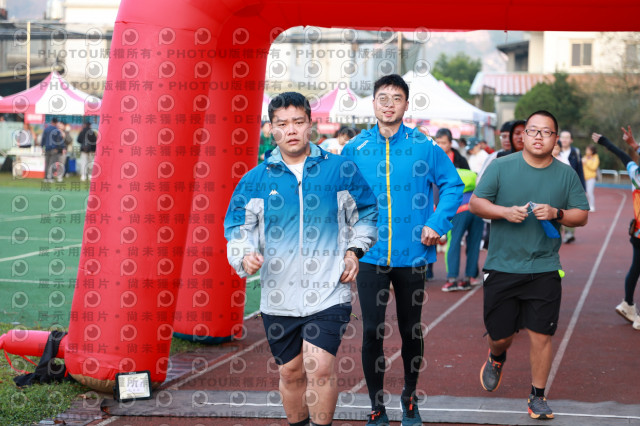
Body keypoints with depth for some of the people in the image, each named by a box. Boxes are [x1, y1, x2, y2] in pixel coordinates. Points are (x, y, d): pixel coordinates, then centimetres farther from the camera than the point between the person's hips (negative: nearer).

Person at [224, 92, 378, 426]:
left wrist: (354, 250, 3)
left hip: (328, 294, -2)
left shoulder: (340, 170, 3)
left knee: (319, 368, -14)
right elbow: (238, 229, 6)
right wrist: (245, 256, -15)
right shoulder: (255, 179, 4)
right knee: (290, 372, 13)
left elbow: (367, 215, 16)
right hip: (278, 296, 2)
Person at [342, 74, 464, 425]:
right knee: (372, 331, -2)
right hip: (370, 255, 0)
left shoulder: (424, 147, -1)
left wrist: (437, 223, -6)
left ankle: (410, 397, 32)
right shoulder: (355, 147, 2)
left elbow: (453, 185, 5)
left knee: (411, 330, 11)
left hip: (412, 254, 0)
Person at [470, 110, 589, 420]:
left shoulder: (566, 175, 4)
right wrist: (505, 212, -17)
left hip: (544, 270, 0)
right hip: (502, 267, 0)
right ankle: (496, 358, 45)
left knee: (541, 335, -3)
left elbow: (582, 216, 6)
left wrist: (556, 214, -14)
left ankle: (537, 396, 13)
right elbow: (476, 202, 1)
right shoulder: (501, 167, -1)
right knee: (500, 334, 8)